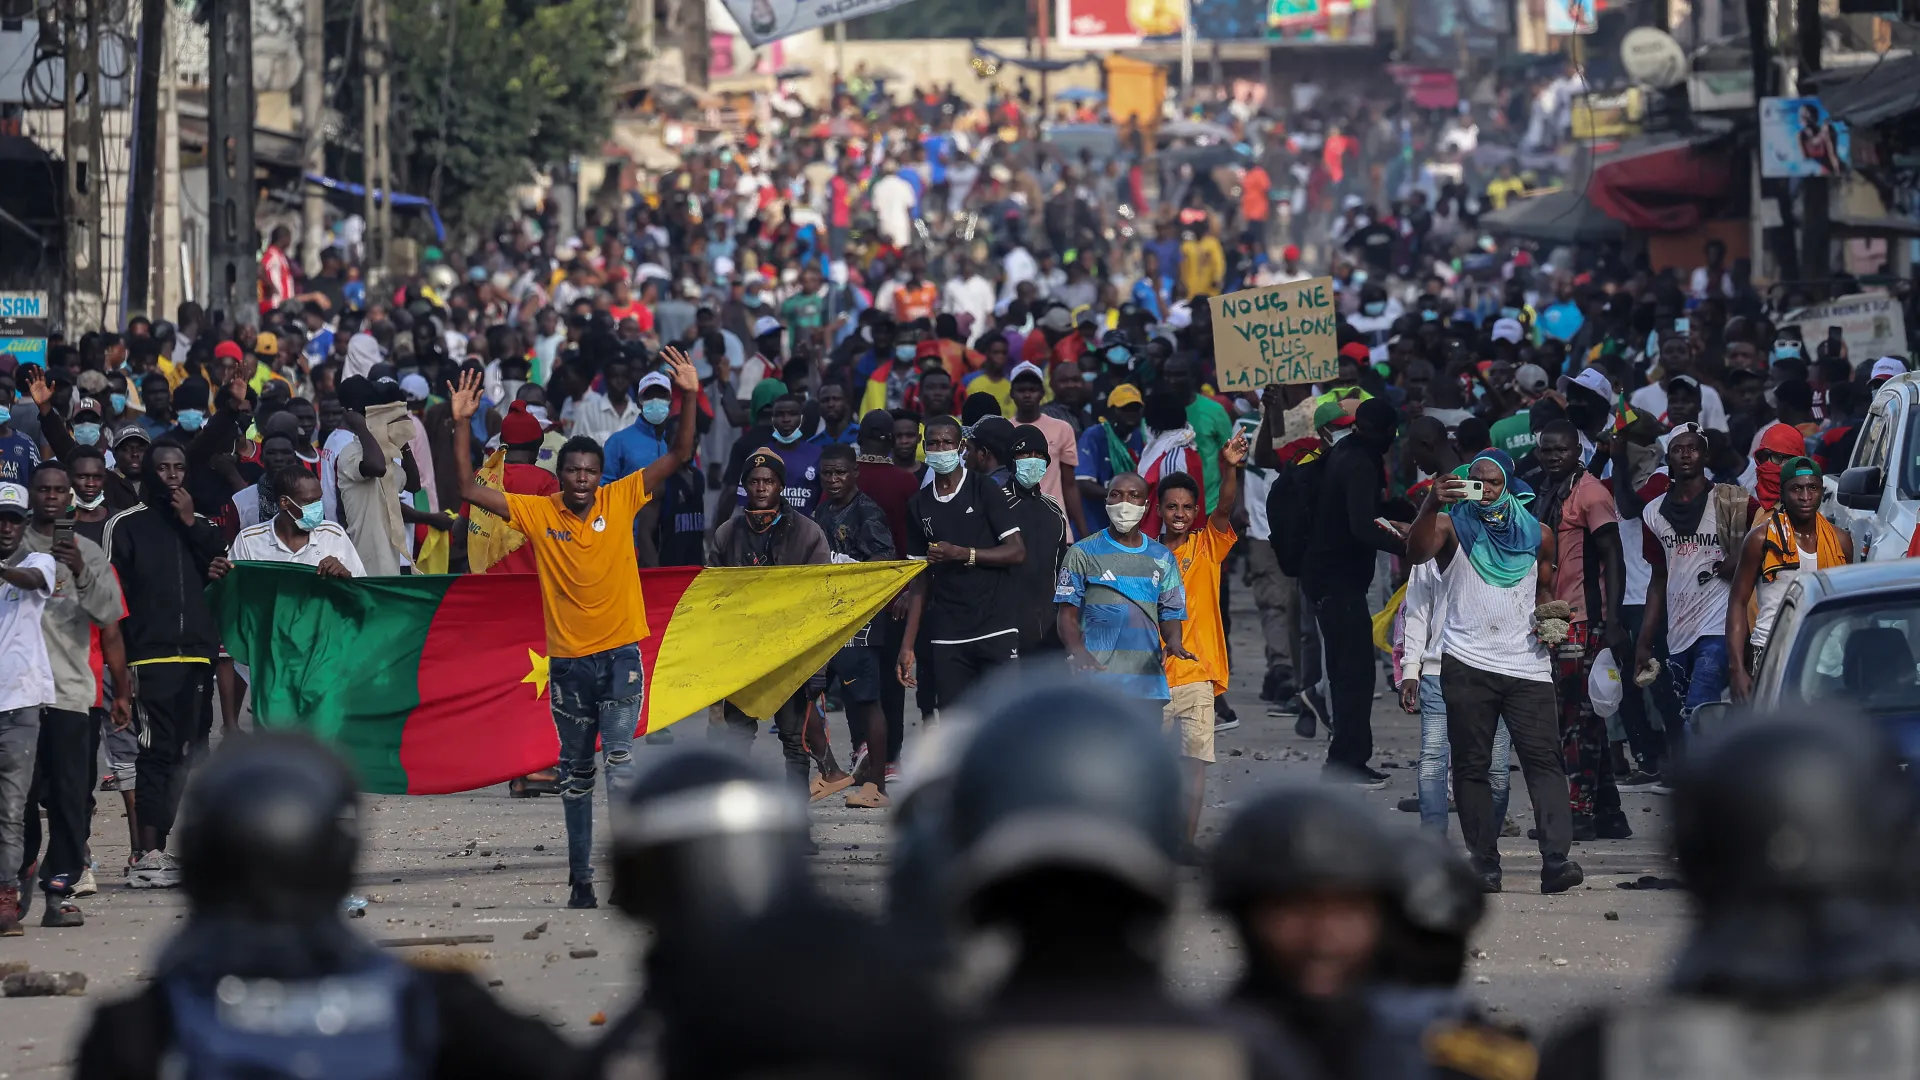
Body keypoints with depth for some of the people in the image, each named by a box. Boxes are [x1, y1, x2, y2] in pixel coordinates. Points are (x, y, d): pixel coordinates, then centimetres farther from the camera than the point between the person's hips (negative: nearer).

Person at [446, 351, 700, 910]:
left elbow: (678, 456, -4)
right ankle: (580, 877, 18)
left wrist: (689, 399, -16)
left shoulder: (620, 500, -2)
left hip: (620, 653, -2)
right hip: (568, 658, 2)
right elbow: (468, 489, -3)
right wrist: (462, 425, -11)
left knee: (621, 760, -14)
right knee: (576, 772, 11)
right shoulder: (537, 512, -1)